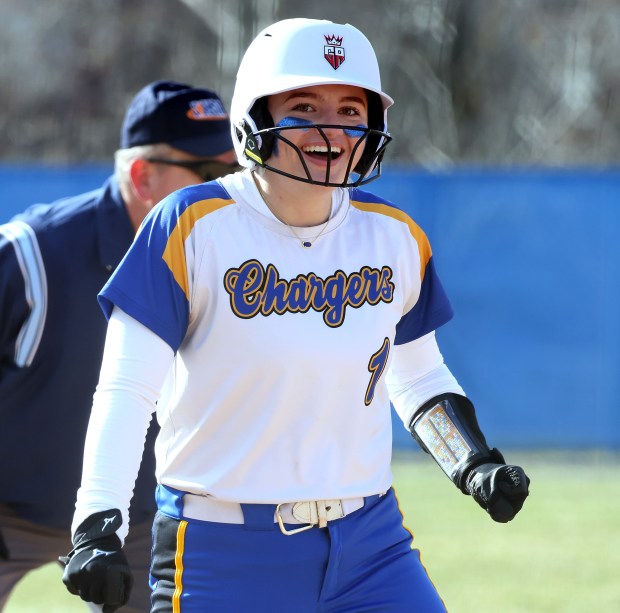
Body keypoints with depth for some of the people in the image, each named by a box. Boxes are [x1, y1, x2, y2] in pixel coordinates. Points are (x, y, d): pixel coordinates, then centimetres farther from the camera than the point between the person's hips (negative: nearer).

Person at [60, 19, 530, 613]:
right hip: (223, 553, -4)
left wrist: (476, 467, 3)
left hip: (369, 542, 4)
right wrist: (98, 525, -25)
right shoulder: (194, 227, -11)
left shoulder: (396, 237, 4)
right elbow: (126, 388, -14)